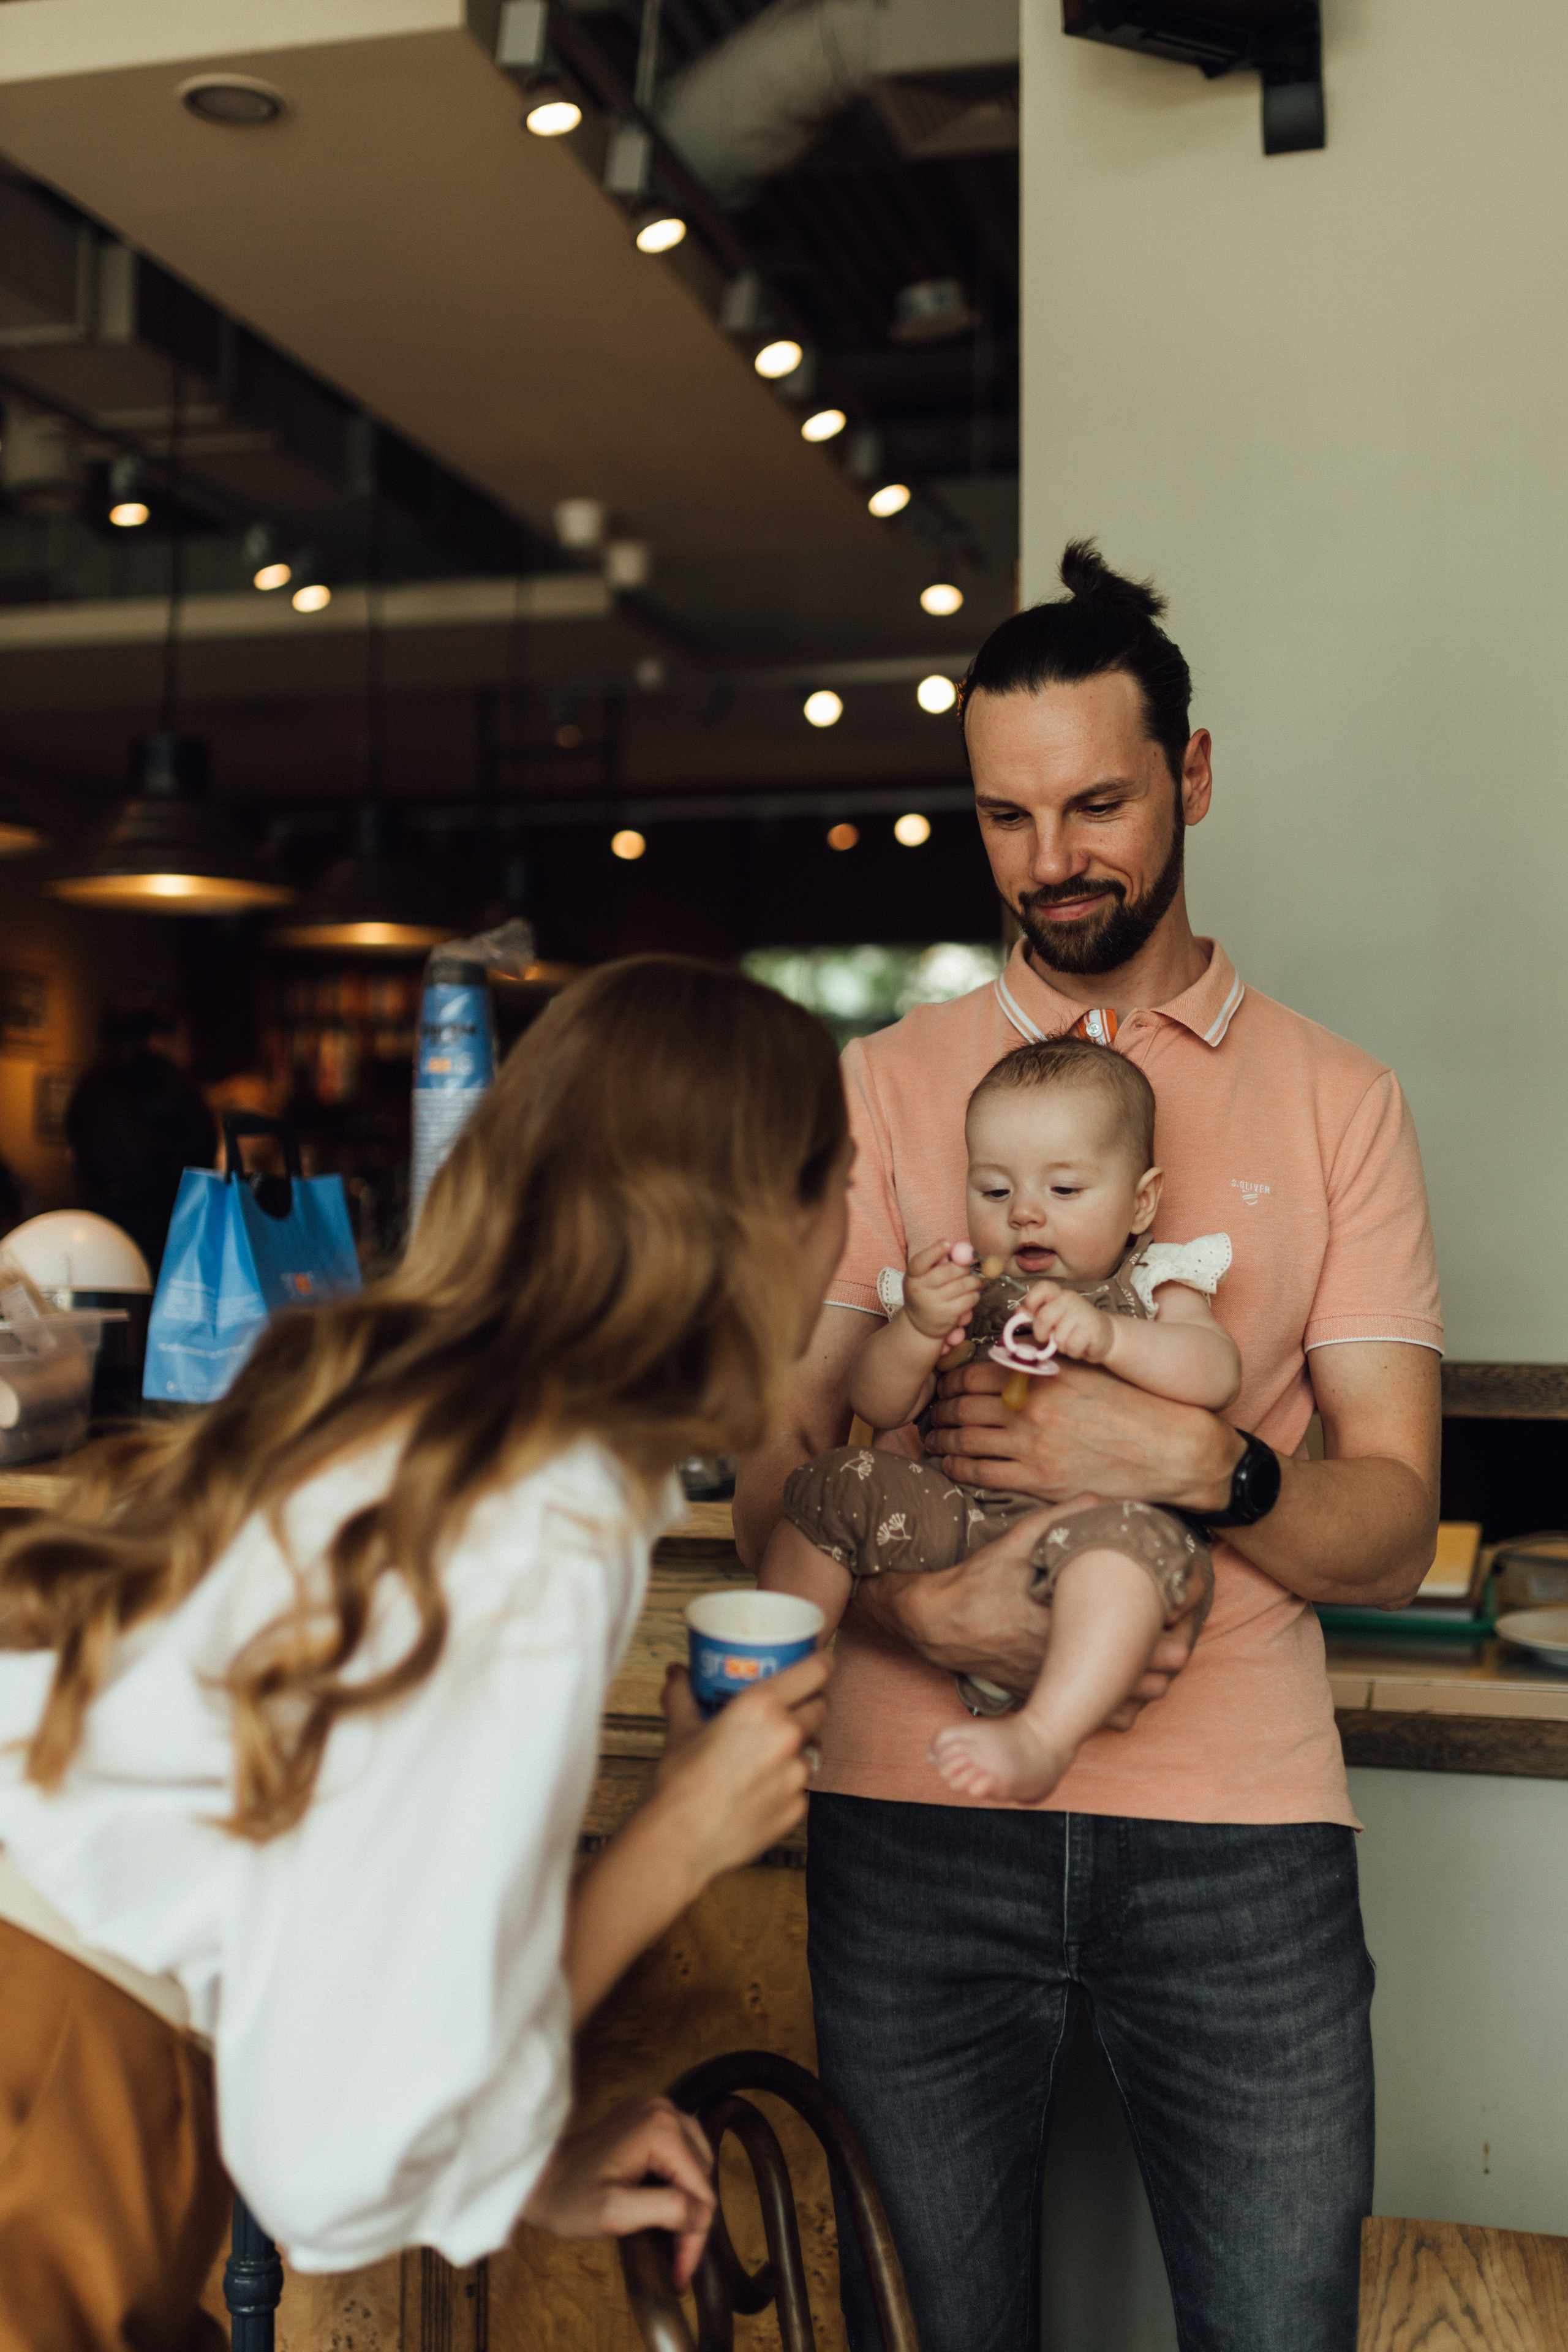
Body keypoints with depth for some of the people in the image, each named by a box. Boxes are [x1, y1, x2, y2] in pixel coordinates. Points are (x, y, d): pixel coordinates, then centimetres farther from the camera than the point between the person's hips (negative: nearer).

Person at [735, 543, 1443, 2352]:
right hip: (916, 1812, 1)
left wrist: (1200, 1464, -19)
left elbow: (1392, 1527, 2)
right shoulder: (881, 1088, 7)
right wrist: (931, 1611, -19)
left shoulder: (1334, 1100, 7)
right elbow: (773, 1473, 1)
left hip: (1239, 1828, 0)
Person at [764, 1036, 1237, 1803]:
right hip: (965, 1520, 4)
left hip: (1112, 1509, -4)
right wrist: (915, 1330, -13)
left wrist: (1106, 1334, -27)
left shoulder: (1151, 1286, 9)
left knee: (1124, 1537, -38)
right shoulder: (962, 1289, 15)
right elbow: (878, 1407, 7)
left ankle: (1044, 1738, -45)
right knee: (836, 1487, -6)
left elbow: (1217, 1373, -11)